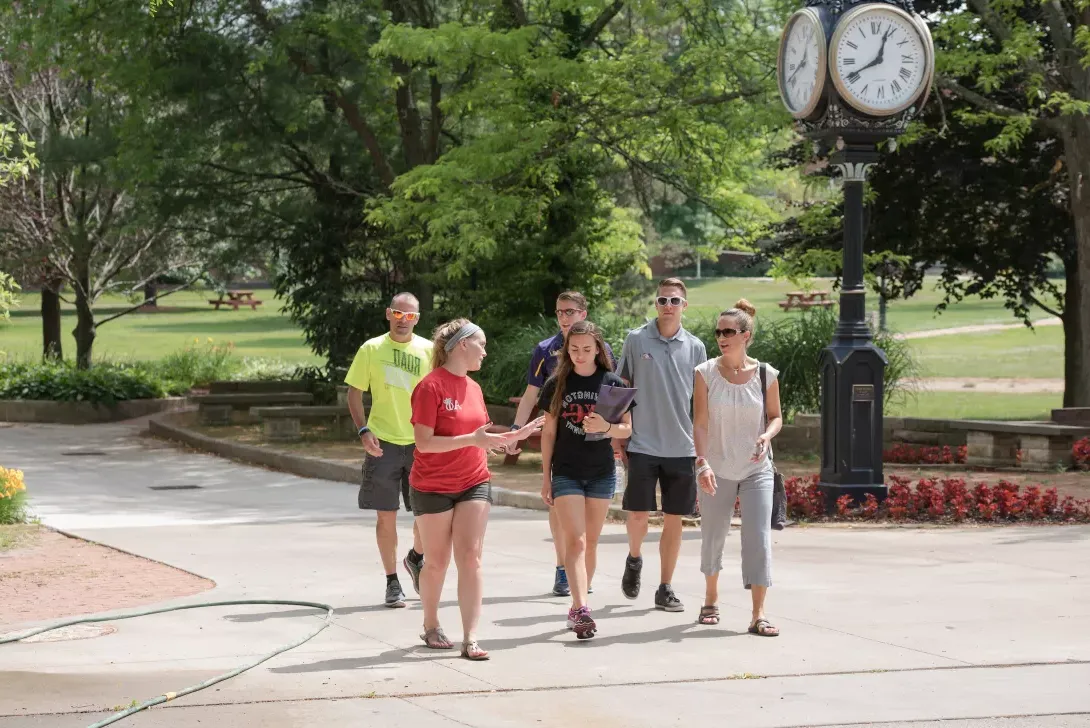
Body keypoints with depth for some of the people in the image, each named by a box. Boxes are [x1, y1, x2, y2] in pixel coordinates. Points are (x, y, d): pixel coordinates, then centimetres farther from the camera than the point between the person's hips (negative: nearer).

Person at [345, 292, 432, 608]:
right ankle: (392, 582, 13)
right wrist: (363, 431, -10)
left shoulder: (429, 351, 4)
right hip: (383, 443, -1)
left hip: (421, 443, 1)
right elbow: (354, 393, 3)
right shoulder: (372, 349, 0)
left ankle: (416, 558, 29)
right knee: (386, 515, 1)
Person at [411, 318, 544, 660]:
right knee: (437, 562, 7)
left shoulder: (473, 388, 8)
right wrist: (472, 439, -26)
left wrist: (515, 436, 5)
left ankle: (470, 639, -8)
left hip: (474, 484, 5)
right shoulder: (430, 387, -14)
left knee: (470, 558, -5)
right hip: (433, 488, -5)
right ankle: (431, 626, 29)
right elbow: (424, 442, -19)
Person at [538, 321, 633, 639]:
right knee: (574, 541, -12)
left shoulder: (612, 383, 0)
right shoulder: (557, 384, 0)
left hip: (601, 473, 1)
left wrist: (605, 427, -19)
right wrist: (545, 477, 4)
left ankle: (577, 608, 18)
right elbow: (548, 432, 5)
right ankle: (581, 609, -21)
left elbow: (627, 429, 2)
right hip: (566, 472, -1)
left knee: (590, 542, 7)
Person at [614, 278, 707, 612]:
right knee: (638, 513, -5)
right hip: (643, 443, -2)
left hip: (682, 446, 2)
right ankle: (634, 559, 27)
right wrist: (617, 434, 0)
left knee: (674, 518, 4)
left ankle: (665, 589, 14)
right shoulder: (636, 340, 0)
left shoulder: (695, 347, 5)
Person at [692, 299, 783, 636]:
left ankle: (758, 615, -9)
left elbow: (775, 416, 8)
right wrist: (702, 462, -22)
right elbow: (700, 422, -10)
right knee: (713, 536, 11)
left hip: (757, 469, 0)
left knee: (759, 538, -10)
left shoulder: (765, 374, -3)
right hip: (718, 469, 0)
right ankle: (711, 599, 35)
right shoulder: (706, 373, -6)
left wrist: (766, 436, -14)